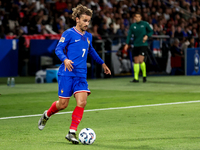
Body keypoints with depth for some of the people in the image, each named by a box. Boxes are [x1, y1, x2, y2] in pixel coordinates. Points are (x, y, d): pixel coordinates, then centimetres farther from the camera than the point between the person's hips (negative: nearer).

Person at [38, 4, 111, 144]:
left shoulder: (88, 36, 14)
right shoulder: (69, 33, -5)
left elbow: (91, 51, 32)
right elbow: (58, 49, -8)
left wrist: (102, 63, 40)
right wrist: (65, 59, -27)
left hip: (81, 76, 5)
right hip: (67, 74, -5)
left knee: (82, 102, -13)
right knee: (63, 104, -2)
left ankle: (72, 132, -9)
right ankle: (46, 115, 31)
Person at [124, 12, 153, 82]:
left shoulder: (145, 24, -1)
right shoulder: (133, 26, 7)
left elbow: (151, 31, 7)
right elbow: (129, 35, 4)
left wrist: (147, 36, -13)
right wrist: (127, 44, -8)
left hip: (143, 45, -4)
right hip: (136, 45, 4)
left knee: (141, 60, -15)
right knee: (136, 61, 3)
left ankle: (144, 75, 5)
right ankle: (136, 78, 7)